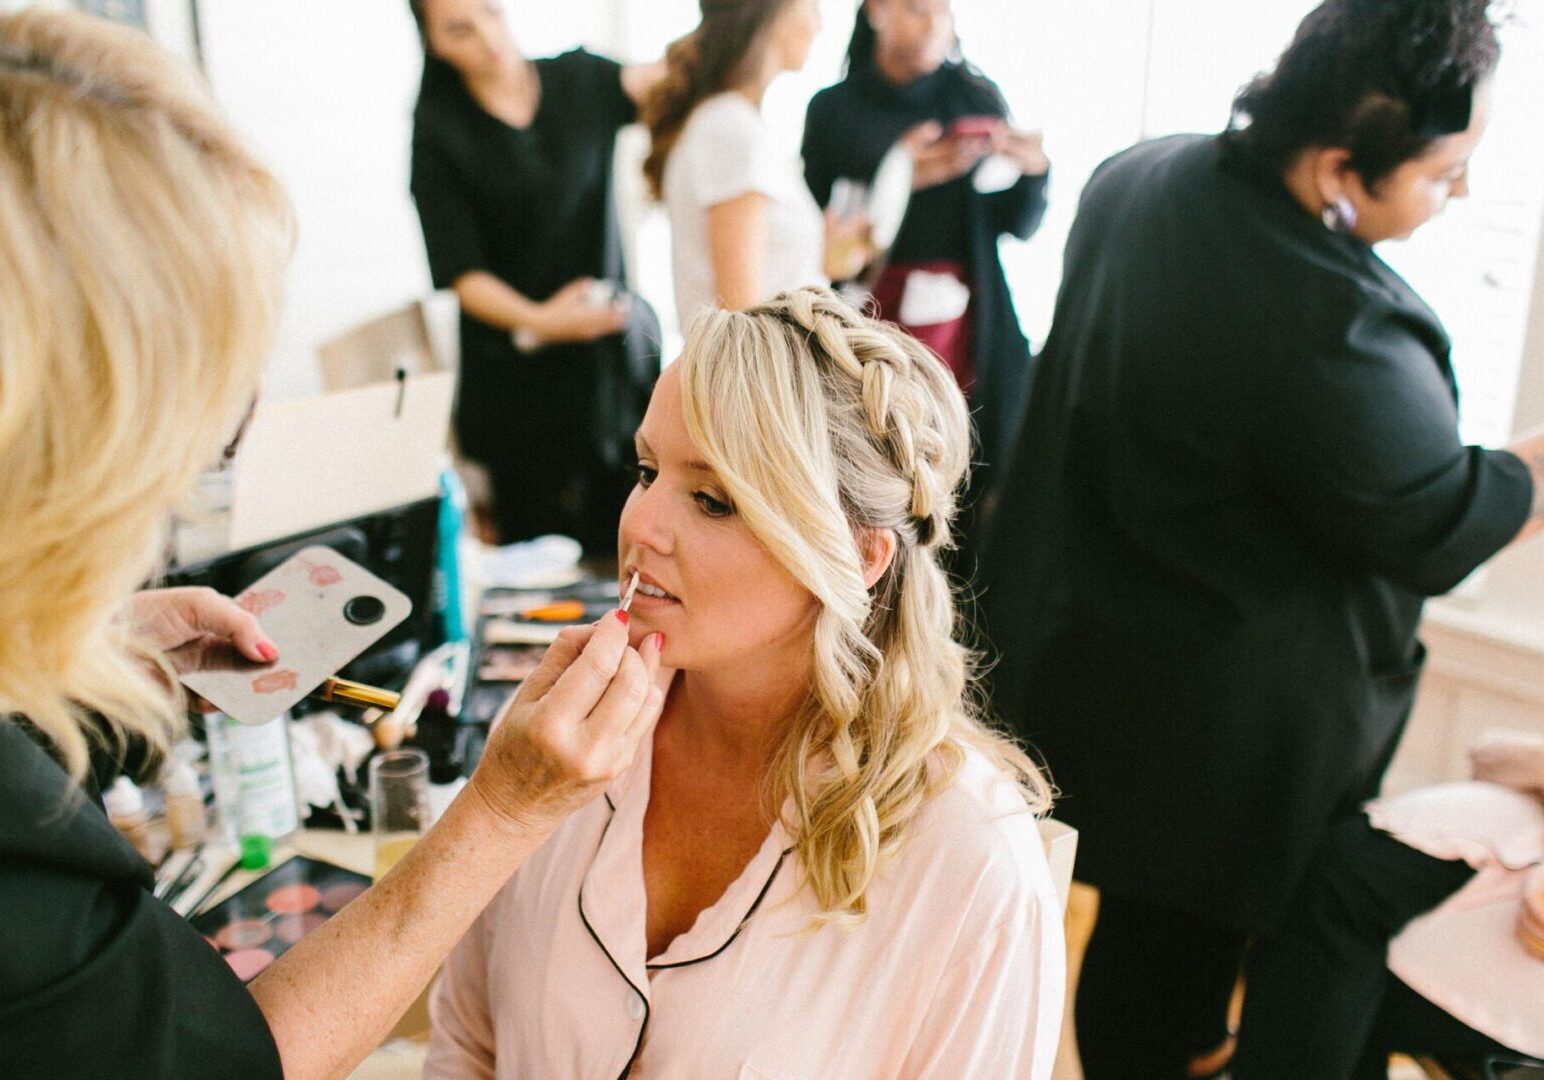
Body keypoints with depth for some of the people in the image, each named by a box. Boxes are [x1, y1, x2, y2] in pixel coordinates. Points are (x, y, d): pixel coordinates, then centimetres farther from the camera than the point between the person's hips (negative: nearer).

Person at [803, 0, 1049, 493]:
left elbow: (1020, 225, 9)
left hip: (967, 327, 2)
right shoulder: (833, 109, 3)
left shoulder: (978, 97, 8)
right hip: (870, 321, -1)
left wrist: (1033, 170, -11)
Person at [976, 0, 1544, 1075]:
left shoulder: (1137, 176, -6)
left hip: (1089, 617, 9)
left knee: (1160, 896, 30)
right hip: (1218, 706, -9)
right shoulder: (1337, 337, -34)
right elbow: (1437, 529, -17)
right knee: (1177, 922, 15)